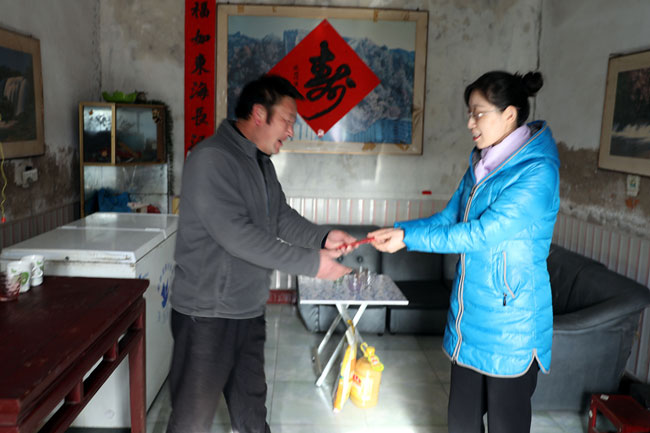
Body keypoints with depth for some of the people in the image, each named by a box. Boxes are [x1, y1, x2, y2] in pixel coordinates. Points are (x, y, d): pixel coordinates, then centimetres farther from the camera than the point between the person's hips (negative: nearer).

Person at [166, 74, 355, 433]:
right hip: (209, 313, -8)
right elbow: (236, 235, -27)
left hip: (249, 308, 9)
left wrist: (322, 238, -6)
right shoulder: (211, 158, -20)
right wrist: (311, 263, -24)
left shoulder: (261, 161, 11)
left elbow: (282, 216, 13)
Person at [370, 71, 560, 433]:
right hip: (470, 313, 7)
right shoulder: (481, 163, 7)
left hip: (511, 322, -7)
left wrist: (409, 237, -20)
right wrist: (397, 230, -6)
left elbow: (481, 234, -23)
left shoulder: (537, 172, -19)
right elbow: (449, 218, 9)